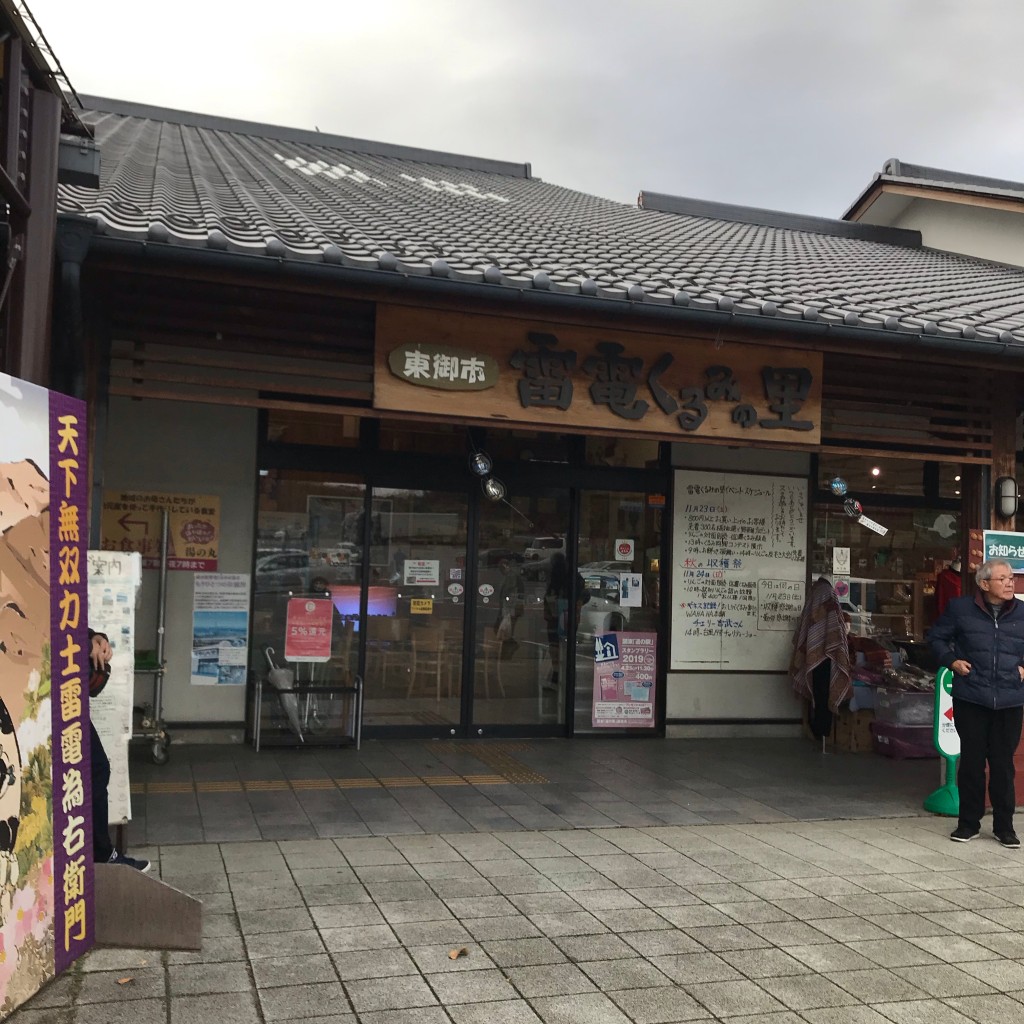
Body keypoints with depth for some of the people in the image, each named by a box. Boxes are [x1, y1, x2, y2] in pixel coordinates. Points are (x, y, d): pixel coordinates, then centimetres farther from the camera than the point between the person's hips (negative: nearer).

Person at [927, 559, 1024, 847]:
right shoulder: (960, 609, -1)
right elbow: (937, 637, 12)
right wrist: (951, 661, -1)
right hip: (970, 700, -1)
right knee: (971, 761, 8)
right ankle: (969, 823, 20)